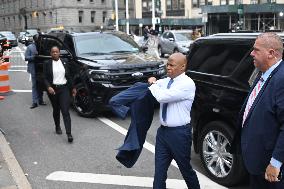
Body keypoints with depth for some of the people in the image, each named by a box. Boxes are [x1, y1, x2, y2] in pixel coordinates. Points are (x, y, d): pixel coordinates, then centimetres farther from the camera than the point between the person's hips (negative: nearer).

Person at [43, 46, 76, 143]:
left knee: (65, 111, -9)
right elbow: (45, 78, -2)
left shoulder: (65, 63, 7)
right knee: (56, 110, 13)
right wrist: (48, 87, -20)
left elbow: (69, 76, 13)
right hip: (53, 90, 0)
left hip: (64, 89, 0)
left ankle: (69, 133, -15)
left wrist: (73, 88, 15)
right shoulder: (47, 64, 2)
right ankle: (57, 127, 37)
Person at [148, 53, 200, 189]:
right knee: (159, 170, 7)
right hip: (163, 131, 6)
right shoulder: (165, 81, 6)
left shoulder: (187, 84, -17)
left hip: (179, 133, -6)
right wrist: (153, 83, -6)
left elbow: (162, 97, -26)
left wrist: (153, 84, -9)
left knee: (185, 168, 13)